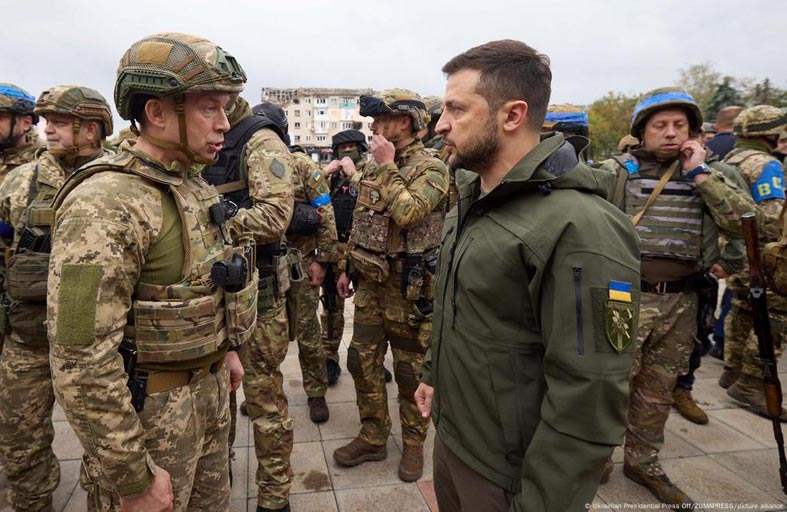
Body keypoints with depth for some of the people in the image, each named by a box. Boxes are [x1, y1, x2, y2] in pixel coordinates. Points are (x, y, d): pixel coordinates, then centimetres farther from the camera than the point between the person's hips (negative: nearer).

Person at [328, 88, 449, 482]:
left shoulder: (431, 169, -12)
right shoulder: (376, 167, 11)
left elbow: (406, 213, -30)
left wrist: (387, 167, -19)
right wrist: (348, 268, 18)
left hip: (408, 288, -7)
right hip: (370, 283, 7)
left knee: (410, 372, 7)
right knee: (362, 362, 13)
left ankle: (413, 443, 27)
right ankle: (372, 438, 30)